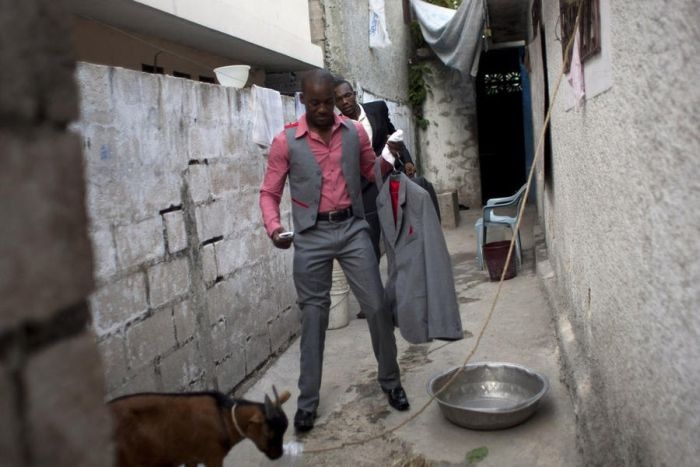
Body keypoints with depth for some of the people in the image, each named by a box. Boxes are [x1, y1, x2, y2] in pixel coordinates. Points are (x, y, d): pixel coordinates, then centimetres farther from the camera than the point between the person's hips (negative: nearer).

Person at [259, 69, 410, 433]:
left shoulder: (354, 132, 3)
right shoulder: (285, 142, -4)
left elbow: (372, 170, 18)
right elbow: (269, 193, -1)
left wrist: (391, 162, -4)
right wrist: (273, 227, -18)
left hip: (352, 228, 2)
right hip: (311, 236, -2)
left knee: (377, 307, 3)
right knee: (313, 317, 5)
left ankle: (390, 380, 25)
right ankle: (308, 399, 19)